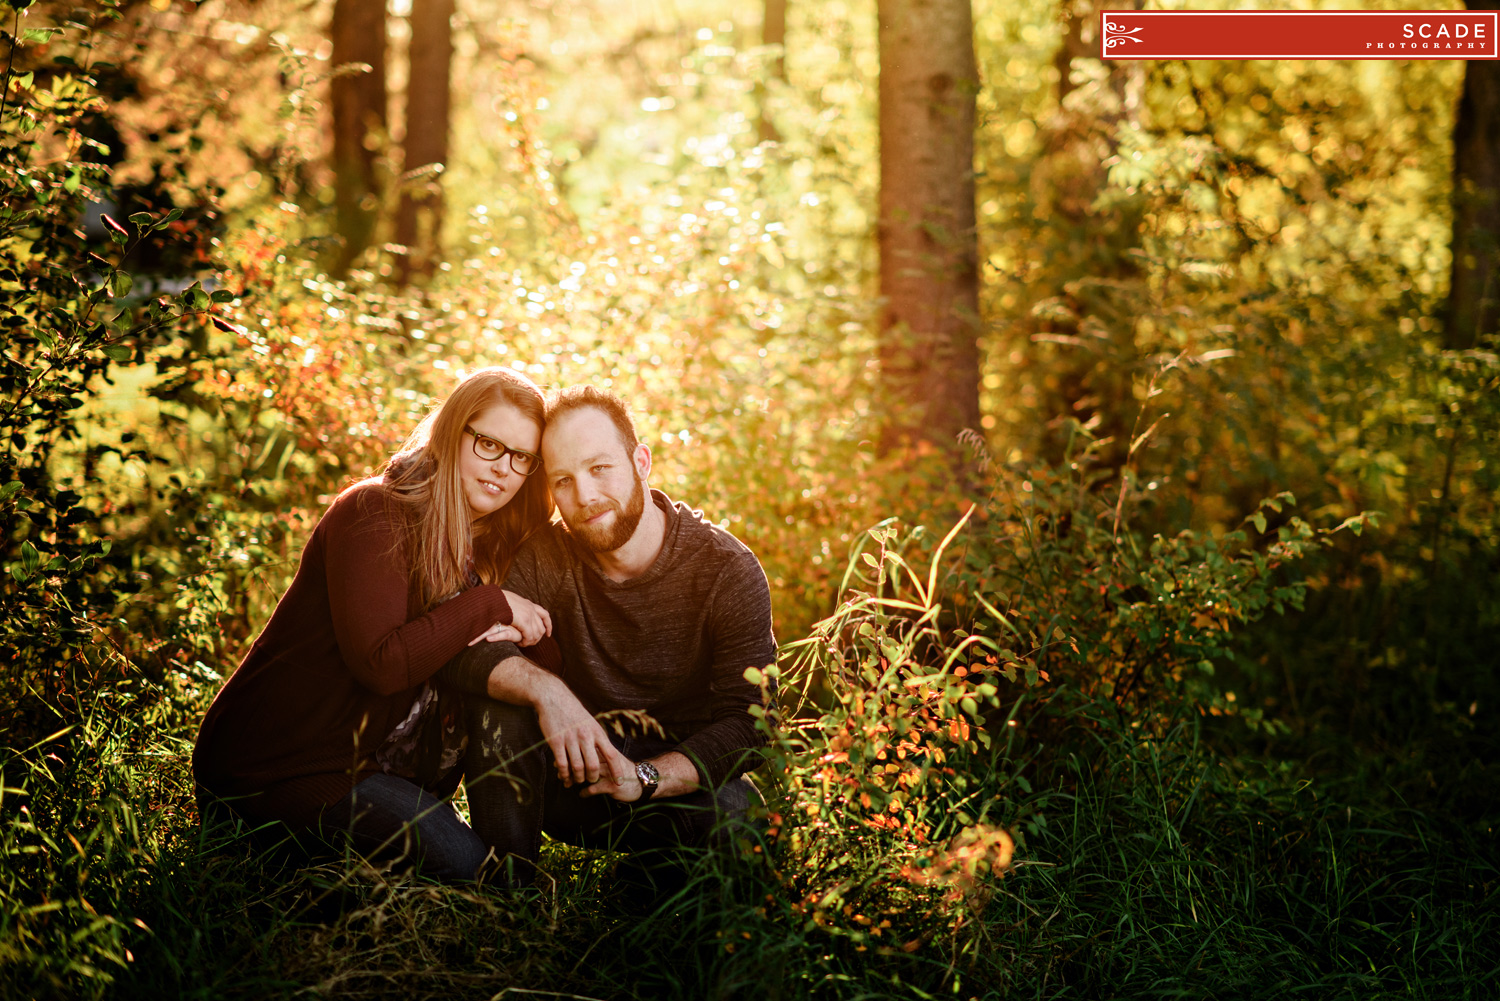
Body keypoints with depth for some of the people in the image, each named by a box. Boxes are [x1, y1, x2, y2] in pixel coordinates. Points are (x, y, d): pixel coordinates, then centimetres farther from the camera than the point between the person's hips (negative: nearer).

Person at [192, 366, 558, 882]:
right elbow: (381, 663, -27)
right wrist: (491, 605, -21)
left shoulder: (489, 550, 11)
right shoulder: (373, 514, -14)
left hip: (366, 757, 8)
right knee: (459, 860, -21)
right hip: (271, 768, -8)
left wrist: (516, 637, -17)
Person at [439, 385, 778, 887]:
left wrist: (645, 778, -35)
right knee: (497, 700, -24)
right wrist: (543, 687, -41)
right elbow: (460, 648, -21)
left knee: (735, 811, -35)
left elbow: (748, 721, -19)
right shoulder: (546, 559, -7)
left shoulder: (729, 571, -13)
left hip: (679, 781, -2)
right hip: (574, 773, 2)